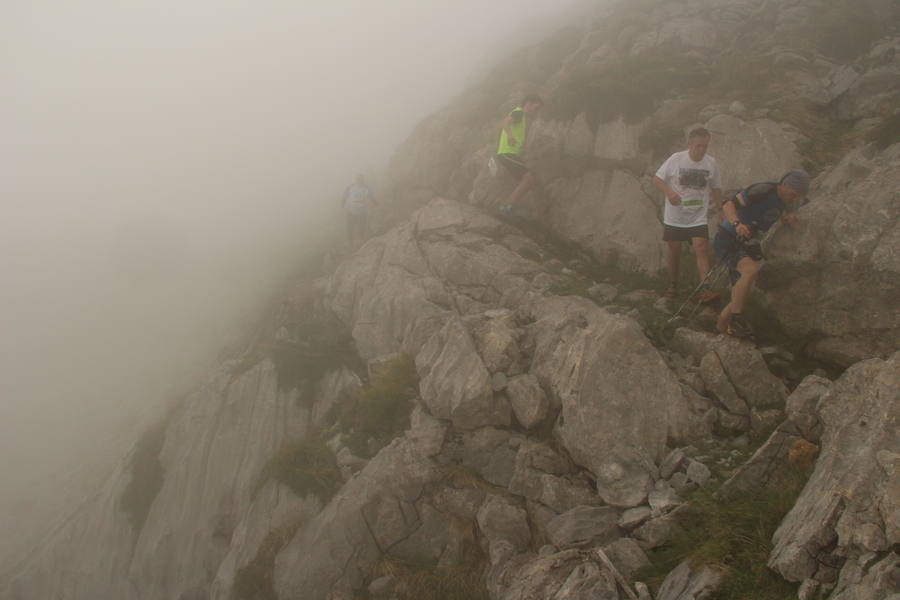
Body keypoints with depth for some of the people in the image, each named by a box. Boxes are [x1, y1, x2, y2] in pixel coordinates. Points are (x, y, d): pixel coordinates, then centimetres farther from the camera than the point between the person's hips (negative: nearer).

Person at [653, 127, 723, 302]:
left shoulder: (711, 163, -1)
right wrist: (669, 192, -24)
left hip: (698, 218, 1)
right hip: (674, 217, -1)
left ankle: (705, 290, -19)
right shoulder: (676, 159, -9)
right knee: (674, 251, 9)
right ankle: (673, 284, 29)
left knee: (702, 250, -14)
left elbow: (716, 189, 12)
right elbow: (657, 179, -5)